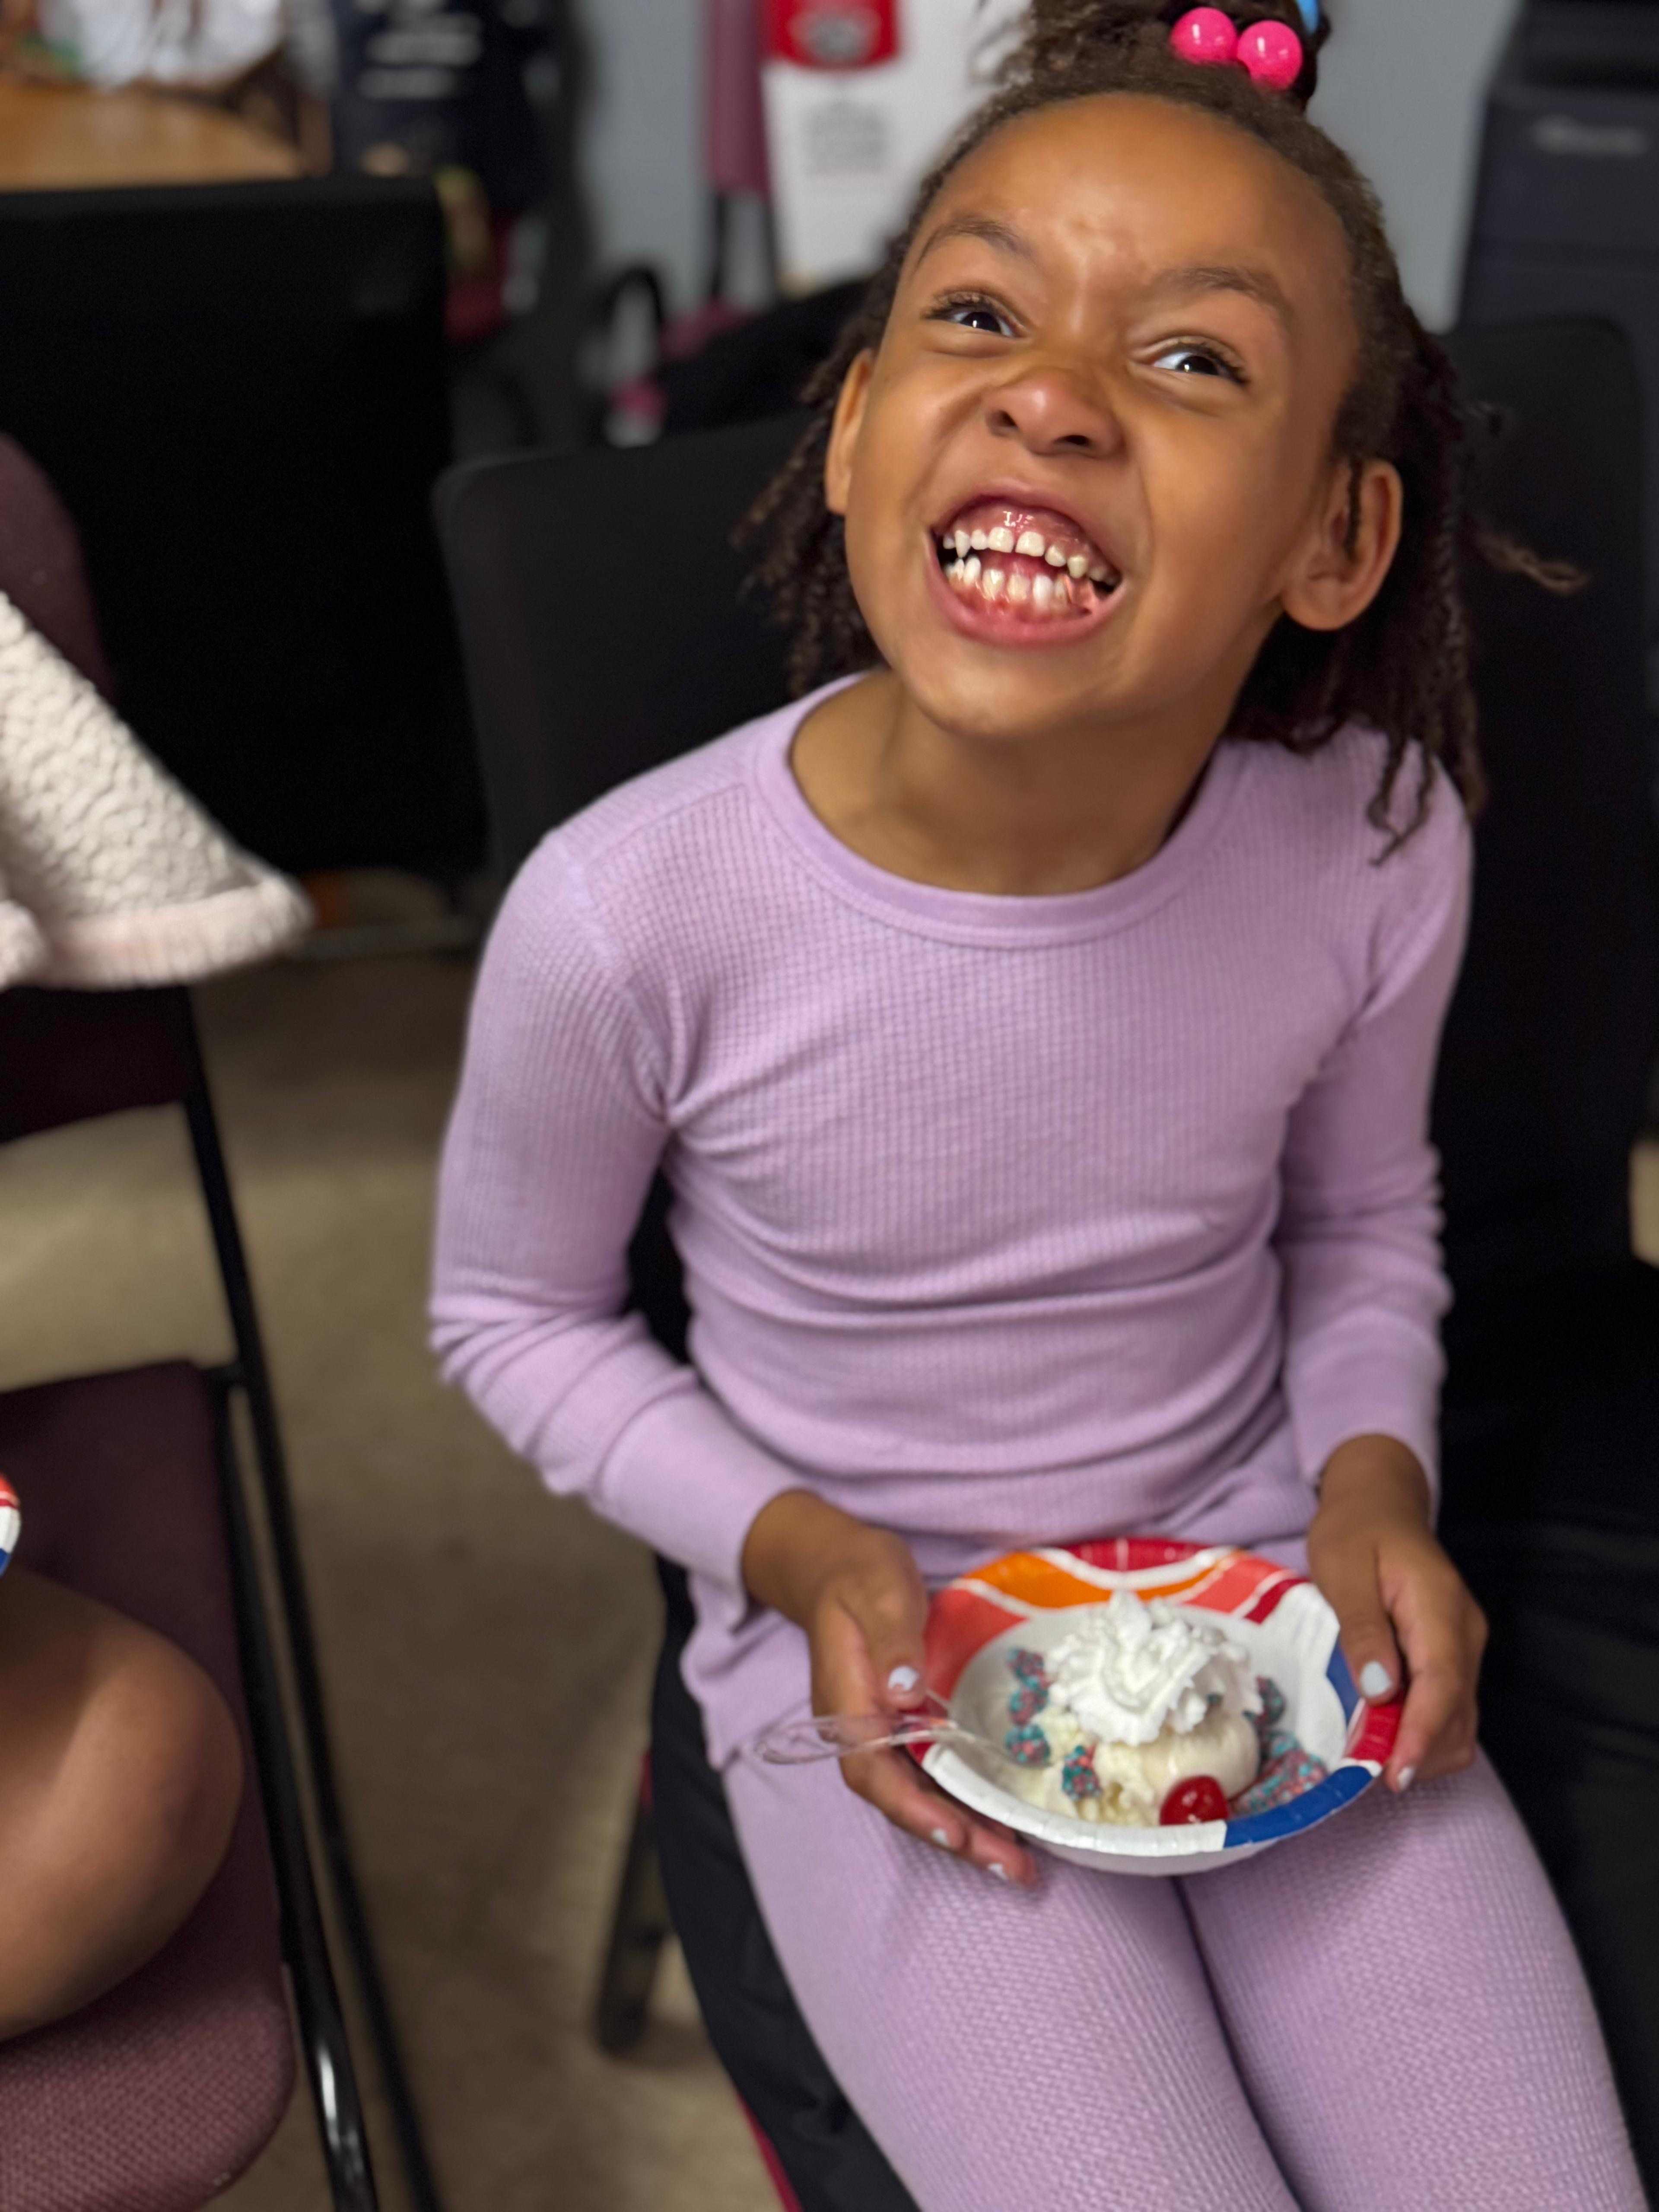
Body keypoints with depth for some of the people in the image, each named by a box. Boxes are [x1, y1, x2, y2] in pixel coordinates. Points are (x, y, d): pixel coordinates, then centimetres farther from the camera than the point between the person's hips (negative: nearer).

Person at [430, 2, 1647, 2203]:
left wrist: (1373, 1474, -10)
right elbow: (513, 1312, -4)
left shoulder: (1376, 846, -16)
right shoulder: (629, 916, -24)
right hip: (876, 1650, -2)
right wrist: (803, 1552, -16)